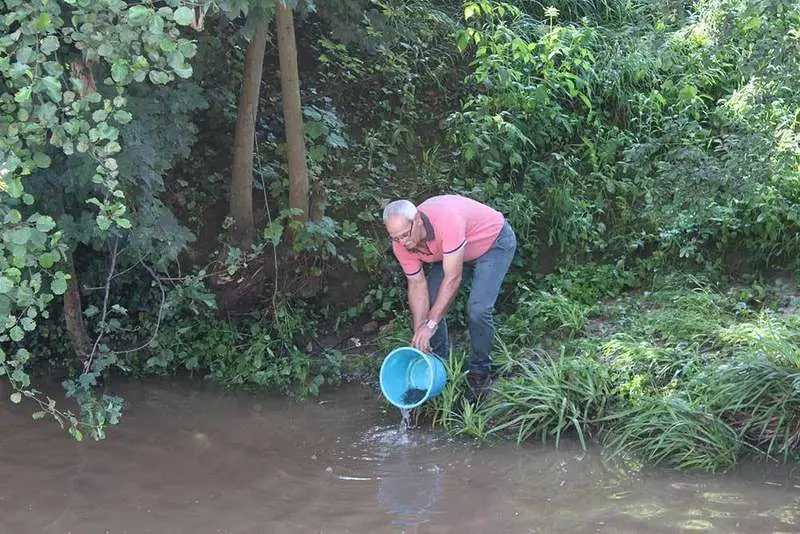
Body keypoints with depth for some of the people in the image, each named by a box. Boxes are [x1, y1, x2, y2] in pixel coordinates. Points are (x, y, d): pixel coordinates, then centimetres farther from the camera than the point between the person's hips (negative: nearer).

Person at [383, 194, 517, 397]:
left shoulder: (446, 220, -43)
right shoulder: (401, 243, -22)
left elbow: (453, 278, -39)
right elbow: (417, 285, -13)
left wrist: (431, 324, -36)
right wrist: (419, 335, -21)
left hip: (494, 242, -6)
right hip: (450, 250, 6)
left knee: (478, 309, -20)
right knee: (428, 303, -3)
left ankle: (480, 372, 1)